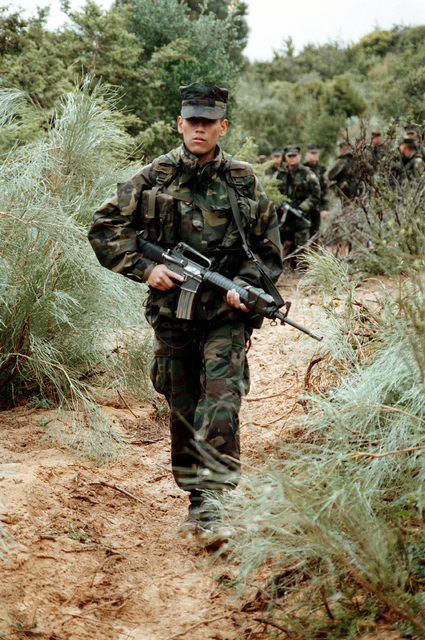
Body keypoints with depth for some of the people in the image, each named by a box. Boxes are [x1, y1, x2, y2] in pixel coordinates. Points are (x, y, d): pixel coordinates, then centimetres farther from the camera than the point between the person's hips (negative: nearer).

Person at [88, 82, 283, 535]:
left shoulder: (244, 183, 4)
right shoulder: (153, 178, 3)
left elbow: (269, 249, 11)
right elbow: (104, 228, 5)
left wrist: (246, 285, -7)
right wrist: (144, 268, -6)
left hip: (226, 313, -1)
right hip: (171, 309, 2)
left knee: (221, 398, -17)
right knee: (181, 408, 9)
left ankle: (214, 493, -18)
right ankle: (196, 497, 22)